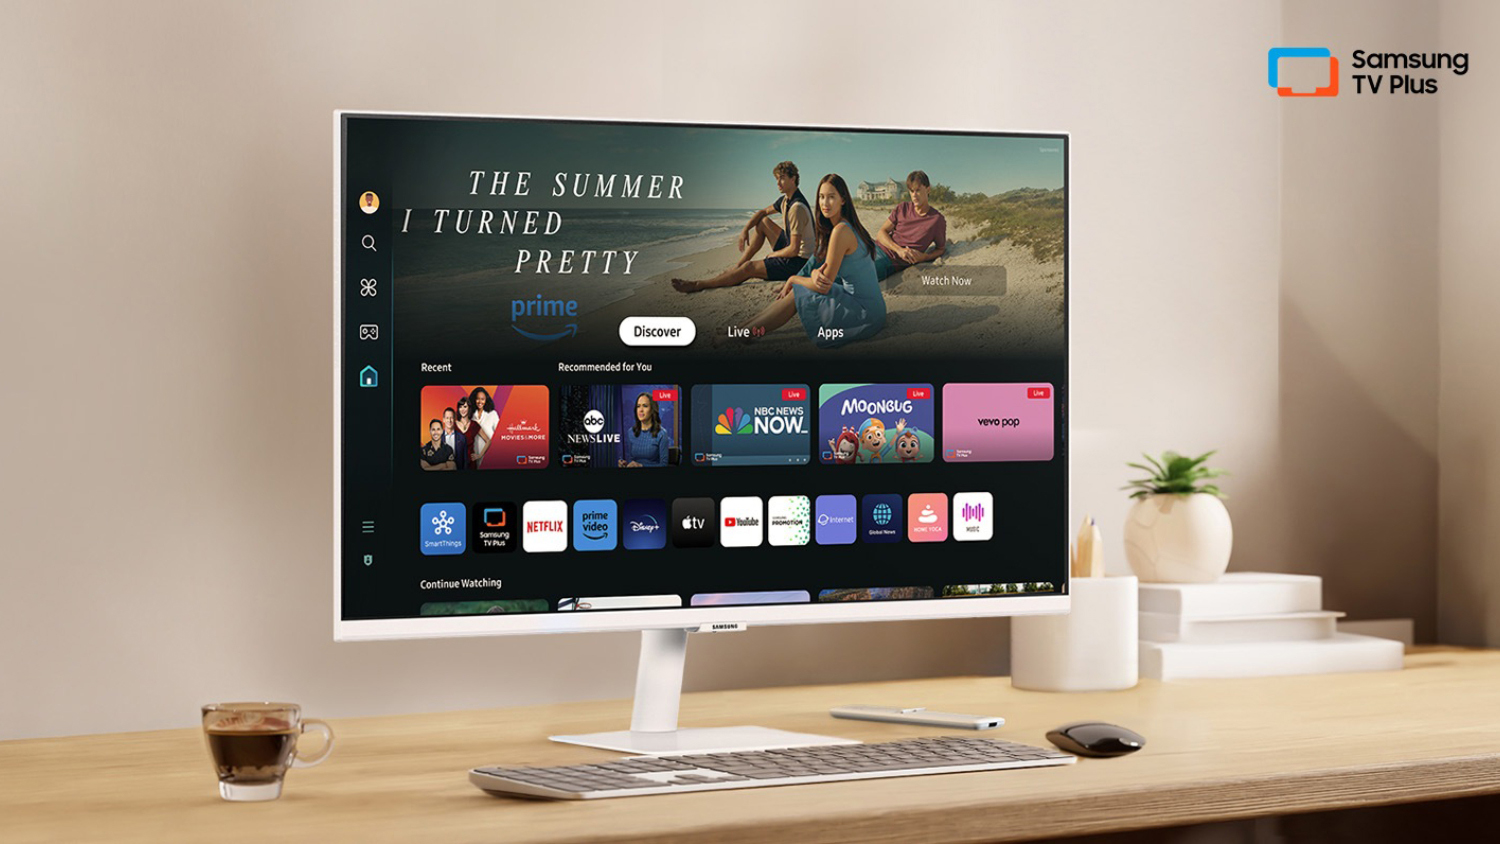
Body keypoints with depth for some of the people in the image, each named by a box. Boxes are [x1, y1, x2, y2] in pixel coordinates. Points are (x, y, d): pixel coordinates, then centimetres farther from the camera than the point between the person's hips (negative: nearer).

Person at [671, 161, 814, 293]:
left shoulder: (797, 208, -25)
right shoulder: (785, 201, 7)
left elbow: (794, 250, -27)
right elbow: (763, 212, 23)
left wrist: (772, 255, -9)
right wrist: (745, 230, 7)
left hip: (799, 261, -10)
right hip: (792, 251, 10)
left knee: (749, 268, -17)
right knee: (763, 222, 14)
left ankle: (698, 285, -15)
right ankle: (738, 265, 11)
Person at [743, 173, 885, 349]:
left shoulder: (841, 231, -20)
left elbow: (824, 286, -17)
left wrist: (793, 280, 1)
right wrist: (815, 273, -9)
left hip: (865, 313, -9)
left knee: (795, 294, -6)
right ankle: (749, 325, 16)